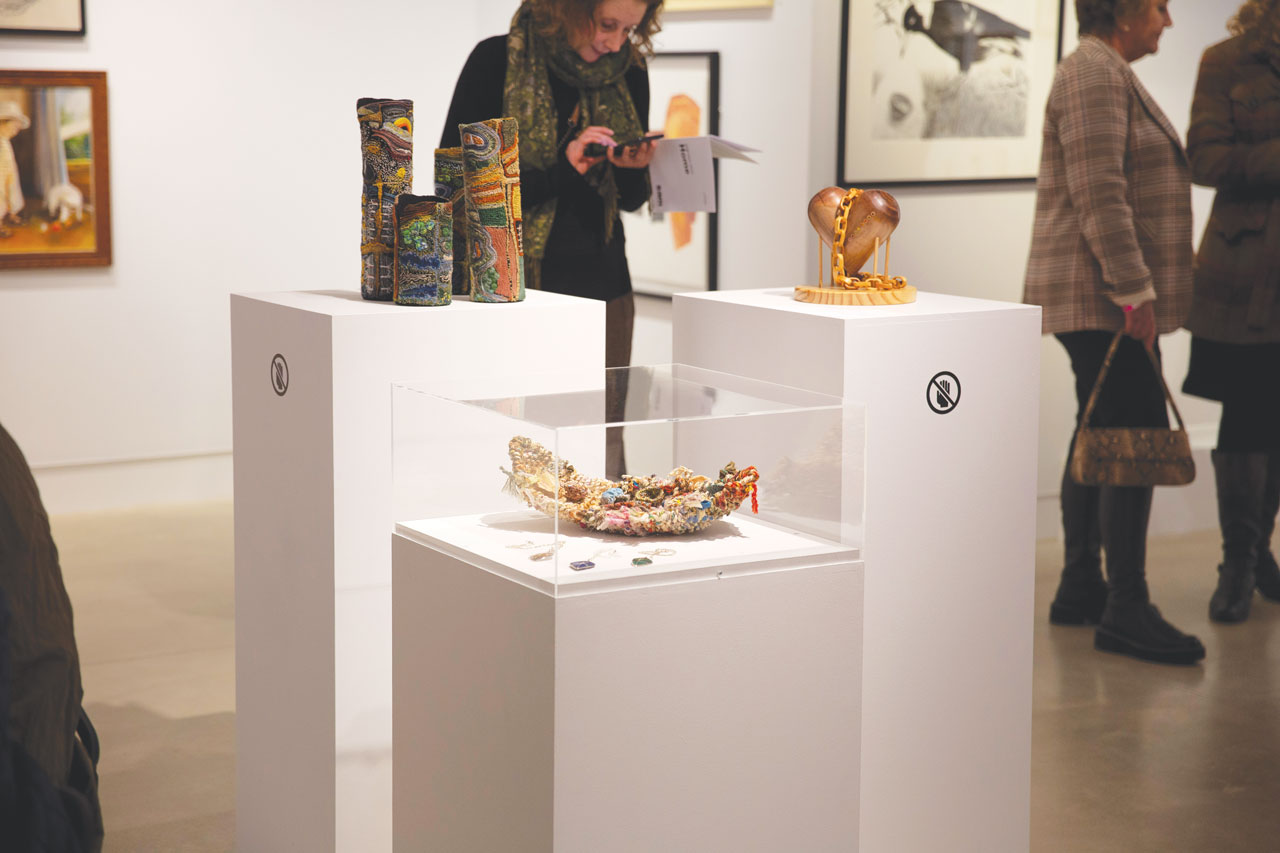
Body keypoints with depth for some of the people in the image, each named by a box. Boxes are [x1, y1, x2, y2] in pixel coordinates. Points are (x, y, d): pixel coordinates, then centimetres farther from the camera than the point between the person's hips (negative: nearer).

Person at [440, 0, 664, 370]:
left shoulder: (630, 75, 5)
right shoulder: (496, 62, -8)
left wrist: (633, 169, -10)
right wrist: (558, 173, -21)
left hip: (602, 291, 4)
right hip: (511, 291, -4)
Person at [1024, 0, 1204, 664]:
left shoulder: (1109, 74, 21)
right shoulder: (1095, 74, -13)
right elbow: (1098, 194, -21)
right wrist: (1135, 292, -22)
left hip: (1106, 298, 11)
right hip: (1103, 295, -11)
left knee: (1100, 436, 12)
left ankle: (1080, 589, 18)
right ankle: (1126, 611, -11)